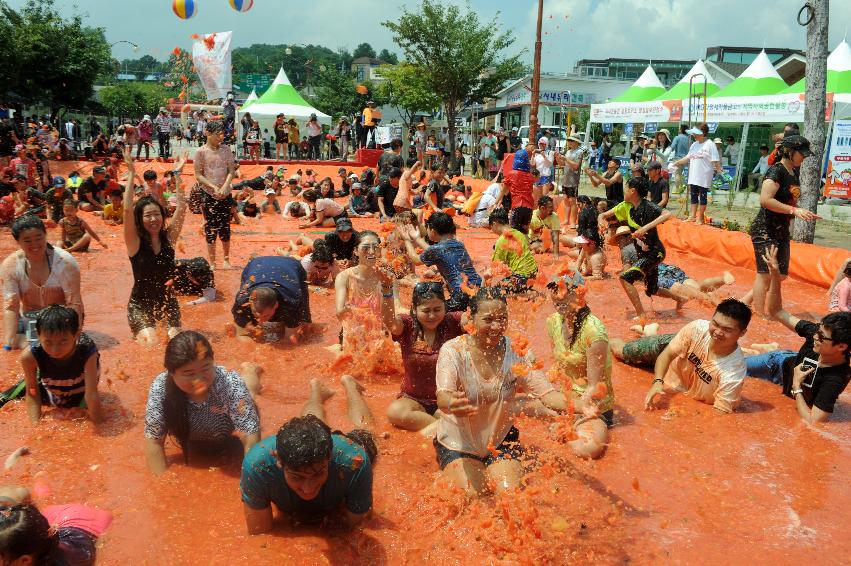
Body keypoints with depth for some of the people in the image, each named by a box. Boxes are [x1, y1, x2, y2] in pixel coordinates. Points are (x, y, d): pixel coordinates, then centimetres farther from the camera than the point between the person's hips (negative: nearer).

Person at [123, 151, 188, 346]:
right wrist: (131, 173, -21)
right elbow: (127, 209, -22)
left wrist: (177, 173, -9)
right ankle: (139, 334, 11)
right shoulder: (135, 242, -9)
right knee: (151, 345, -20)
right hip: (140, 304, -3)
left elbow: (182, 207, -8)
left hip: (167, 302, 3)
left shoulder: (168, 237, -2)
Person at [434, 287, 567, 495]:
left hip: (501, 439, 2)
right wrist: (451, 404, -58)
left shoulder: (517, 351, -11)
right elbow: (442, 396, -32)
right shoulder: (453, 351, -19)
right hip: (459, 442, -2)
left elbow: (546, 391, -18)